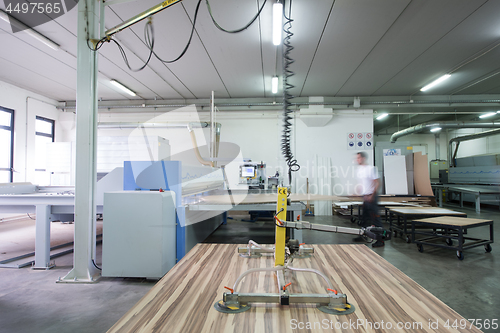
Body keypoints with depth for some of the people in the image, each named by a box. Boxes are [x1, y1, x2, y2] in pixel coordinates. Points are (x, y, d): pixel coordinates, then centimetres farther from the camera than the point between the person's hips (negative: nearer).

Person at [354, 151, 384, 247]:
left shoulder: (371, 168, -12)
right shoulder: (359, 169, 12)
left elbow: (377, 183, -13)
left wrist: (372, 195, -19)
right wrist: (363, 195, 18)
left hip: (371, 196, -8)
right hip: (365, 196, 8)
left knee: (375, 218, -6)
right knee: (364, 218, 15)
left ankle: (380, 240, -1)